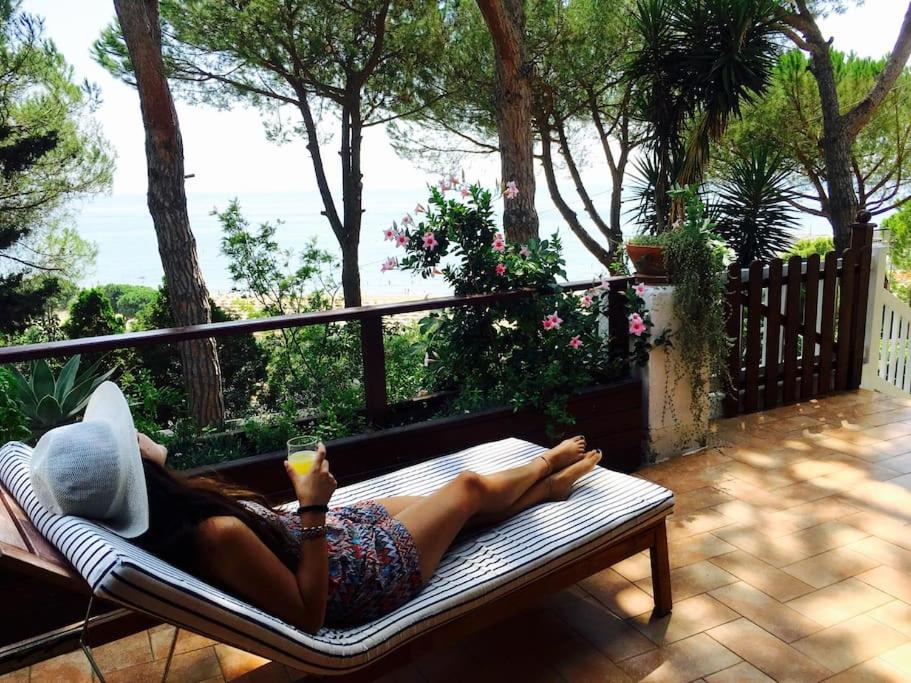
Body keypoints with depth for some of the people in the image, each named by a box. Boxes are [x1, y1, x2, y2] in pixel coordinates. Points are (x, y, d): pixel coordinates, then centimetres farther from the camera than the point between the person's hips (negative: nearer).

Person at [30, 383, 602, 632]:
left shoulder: (165, 514, -16)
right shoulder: (217, 536, -41)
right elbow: (309, 614, -31)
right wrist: (314, 509, -35)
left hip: (330, 532, 7)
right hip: (360, 572, -7)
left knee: (461, 500, 24)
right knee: (469, 488, 16)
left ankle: (551, 484, 51)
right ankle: (545, 466, 49)